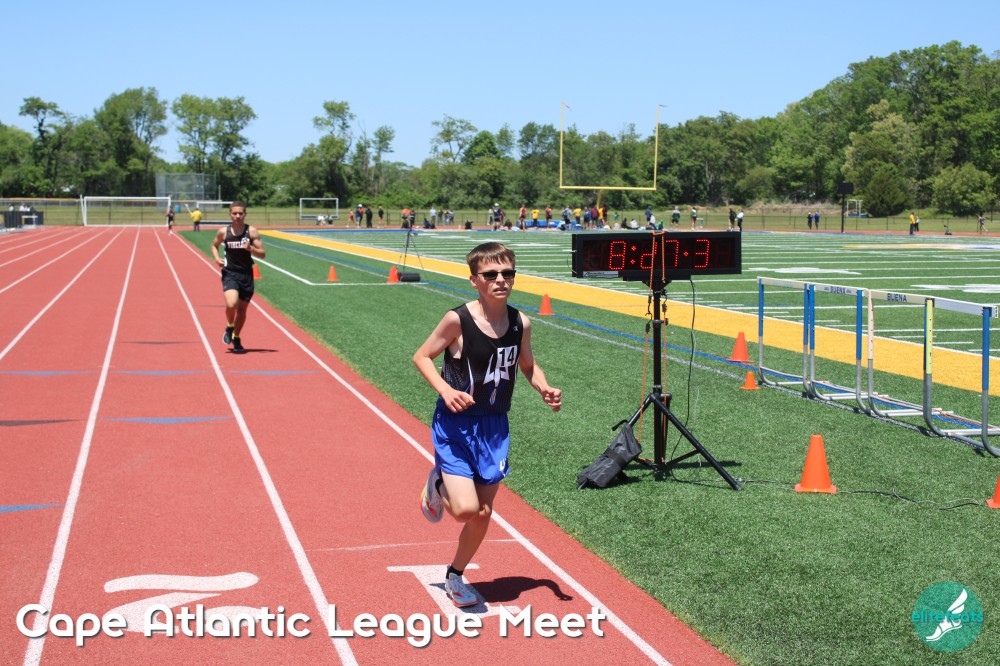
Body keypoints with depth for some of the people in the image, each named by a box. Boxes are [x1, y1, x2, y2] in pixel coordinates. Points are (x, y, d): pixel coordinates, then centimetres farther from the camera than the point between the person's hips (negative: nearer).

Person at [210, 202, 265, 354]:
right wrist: (217, 258, -2)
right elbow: (214, 245, 18)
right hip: (229, 274, -1)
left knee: (242, 309, 10)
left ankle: (236, 338, 32)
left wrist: (250, 249, -22)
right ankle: (229, 327, 9)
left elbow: (262, 254, -3)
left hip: (246, 274, 1)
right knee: (231, 304, -23)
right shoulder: (224, 232, -2)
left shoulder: (251, 231, -4)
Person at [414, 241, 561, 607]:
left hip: (495, 427, 5)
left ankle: (455, 576, 33)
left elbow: (527, 365, 14)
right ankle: (438, 484, 18)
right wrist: (445, 390, -21)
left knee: (483, 513, 9)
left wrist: (545, 390, -6)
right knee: (466, 508, -17)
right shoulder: (458, 320, -17)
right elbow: (422, 356, -6)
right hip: (455, 424, -5)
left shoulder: (520, 323, -3)